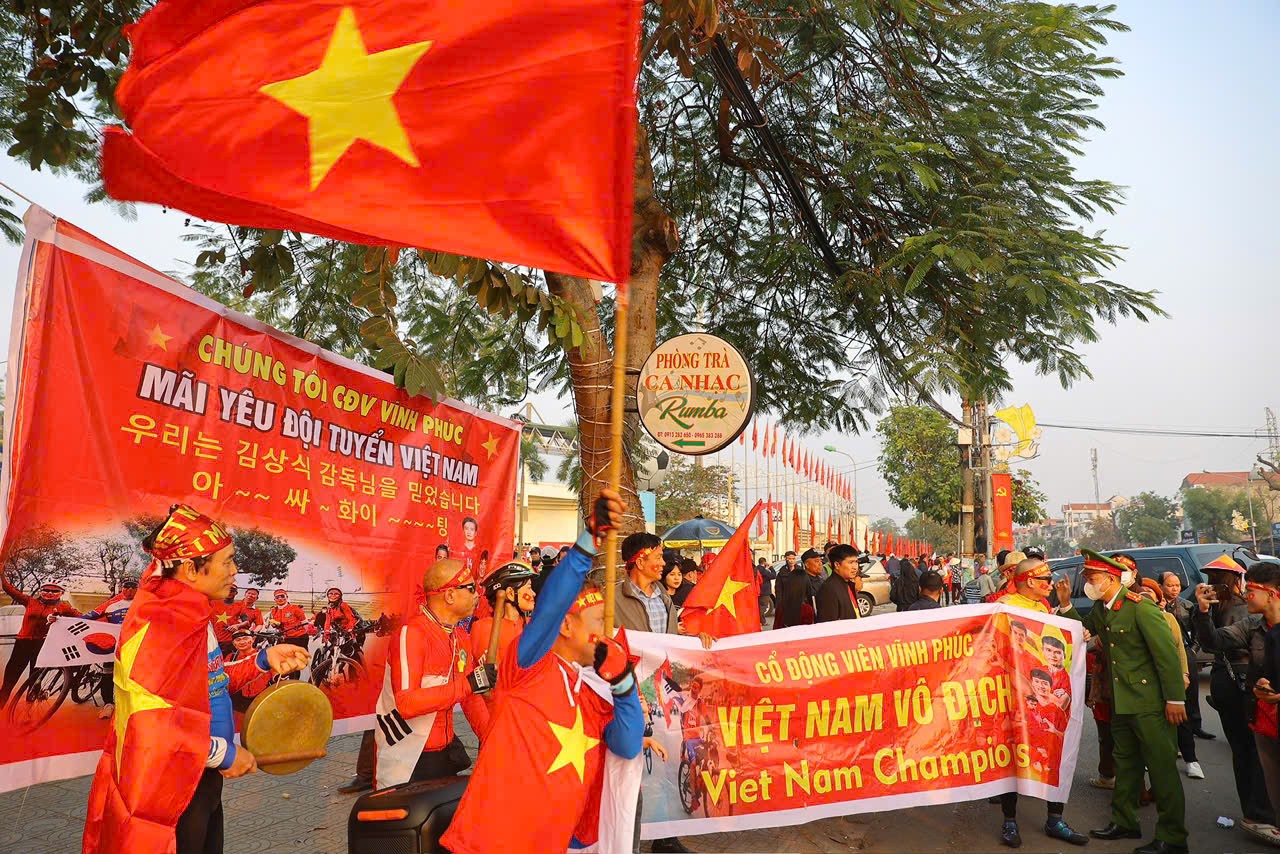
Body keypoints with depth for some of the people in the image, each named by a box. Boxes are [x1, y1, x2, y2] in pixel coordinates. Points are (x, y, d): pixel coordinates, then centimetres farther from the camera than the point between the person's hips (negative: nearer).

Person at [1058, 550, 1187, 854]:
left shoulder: (1140, 606, -17)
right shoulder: (1099, 610, 7)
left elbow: (1167, 653, -18)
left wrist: (1175, 699, -18)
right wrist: (1065, 605, 6)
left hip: (1148, 701, -8)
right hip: (1120, 701, 8)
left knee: (1161, 767, 0)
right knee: (1126, 763, 18)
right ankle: (1124, 822, 31)